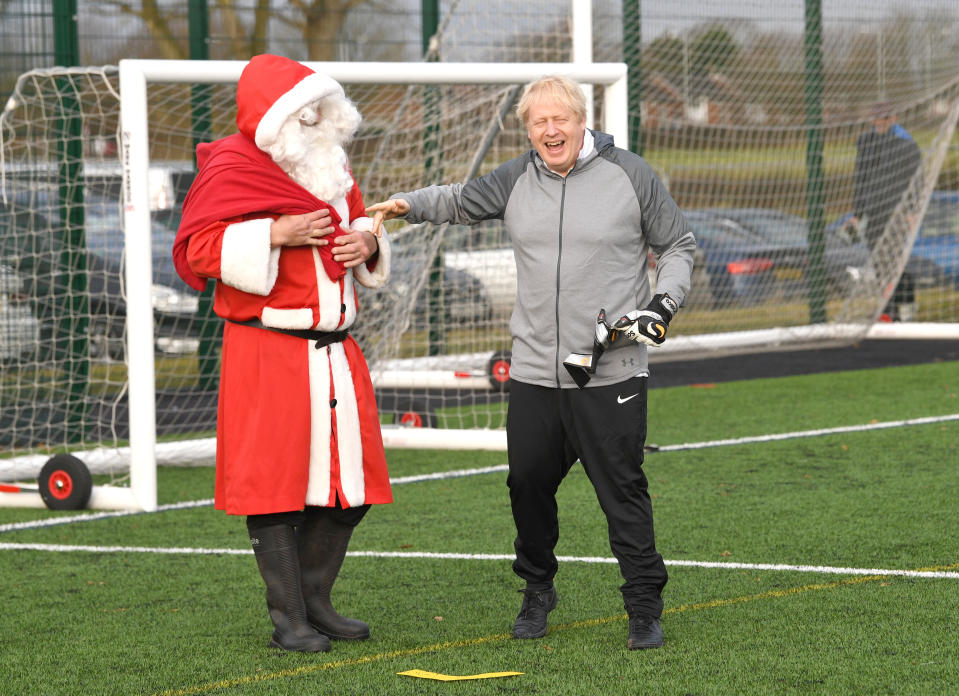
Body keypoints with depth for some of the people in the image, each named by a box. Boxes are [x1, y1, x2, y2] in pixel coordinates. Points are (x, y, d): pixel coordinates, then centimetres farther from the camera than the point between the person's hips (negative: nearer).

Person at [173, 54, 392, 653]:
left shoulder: (331, 168, 13)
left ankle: (316, 602, 21)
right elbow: (196, 248, -14)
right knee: (275, 485, -4)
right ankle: (288, 620, 4)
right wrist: (275, 236, -22)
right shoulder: (230, 171, -9)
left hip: (336, 351, 7)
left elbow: (358, 220, 27)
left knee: (349, 483, 8)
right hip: (268, 353, -7)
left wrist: (368, 244, 3)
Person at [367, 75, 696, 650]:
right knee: (528, 482, 9)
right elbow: (459, 202, 24)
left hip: (612, 374, -4)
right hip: (534, 372, 4)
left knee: (623, 489, -3)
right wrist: (410, 204, 6)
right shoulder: (516, 181, 8)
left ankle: (645, 607, 6)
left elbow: (679, 245, 6)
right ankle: (538, 589, 30)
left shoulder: (631, 176, -2)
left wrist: (664, 304, -9)